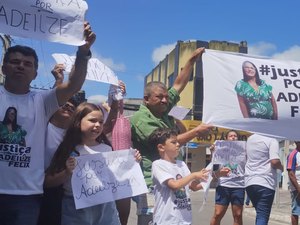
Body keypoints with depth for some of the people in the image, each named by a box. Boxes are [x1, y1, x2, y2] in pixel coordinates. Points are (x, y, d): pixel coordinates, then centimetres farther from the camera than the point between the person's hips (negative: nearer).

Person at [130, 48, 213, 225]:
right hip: (151, 183, -8)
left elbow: (179, 84, 14)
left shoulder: (161, 111, 10)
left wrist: (192, 60, 10)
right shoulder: (141, 119, -13)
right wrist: (196, 132, -15)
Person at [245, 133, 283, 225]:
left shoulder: (250, 139, 14)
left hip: (249, 182, 6)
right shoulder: (271, 141, -6)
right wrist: (281, 167, 2)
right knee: (262, 217, -6)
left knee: (260, 215, 19)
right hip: (265, 183, -6)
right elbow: (274, 161, -18)